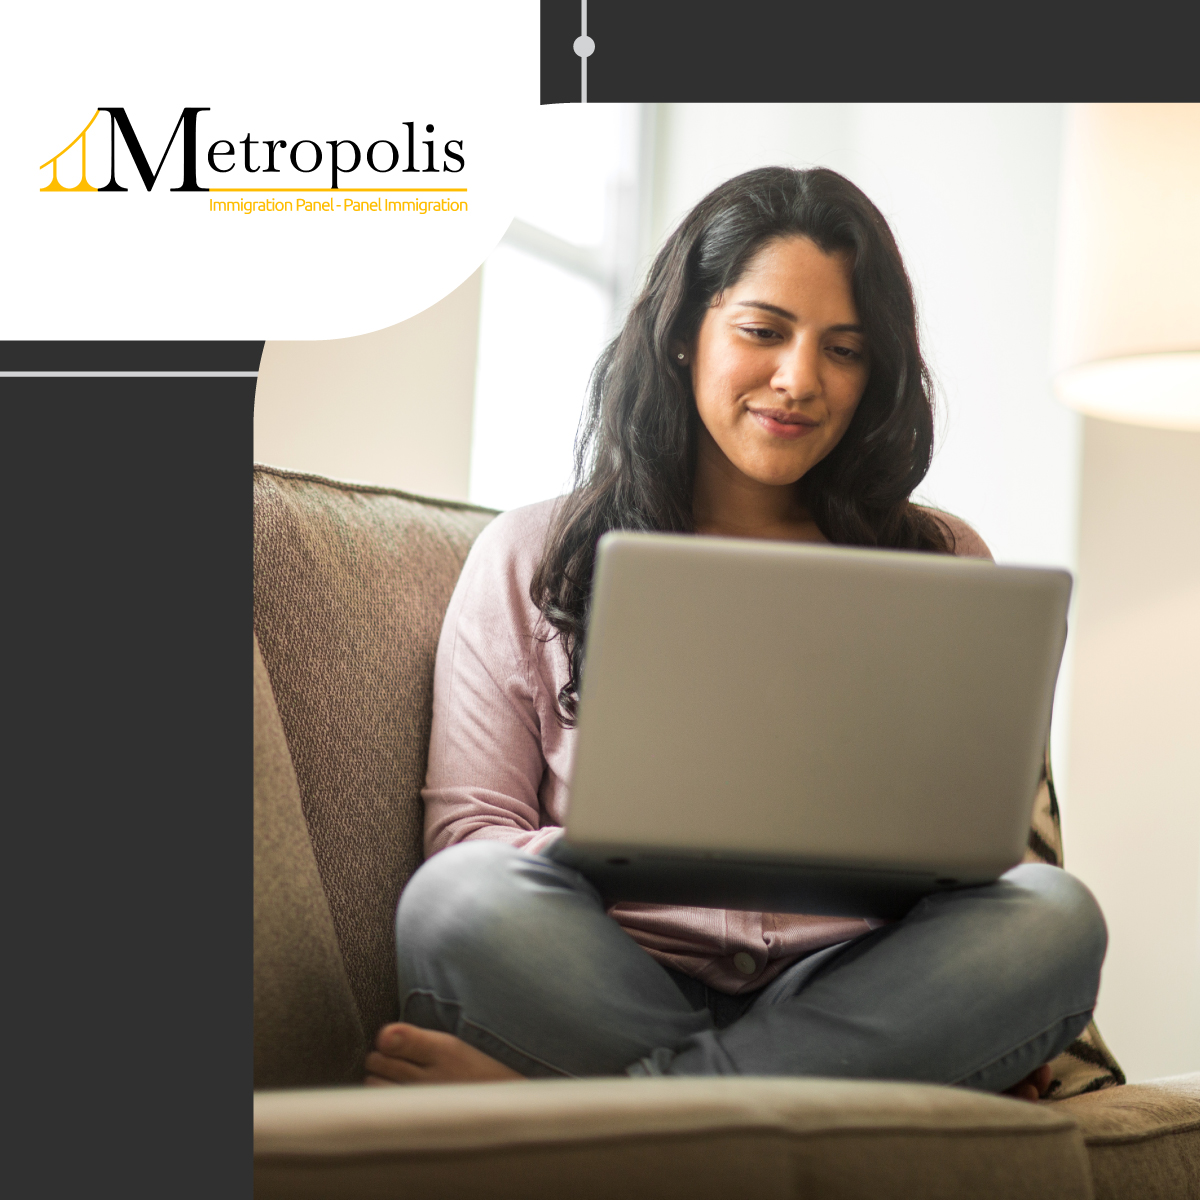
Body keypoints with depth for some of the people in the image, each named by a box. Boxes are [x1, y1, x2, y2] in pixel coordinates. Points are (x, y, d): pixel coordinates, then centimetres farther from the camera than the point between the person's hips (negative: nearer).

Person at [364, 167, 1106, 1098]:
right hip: (609, 980, -1)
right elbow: (466, 834, 6)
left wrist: (988, 1017, -8)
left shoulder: (945, 565, 19)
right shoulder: (528, 557, 14)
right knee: (464, 899, -32)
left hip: (854, 994, 2)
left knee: (1054, 914, -29)